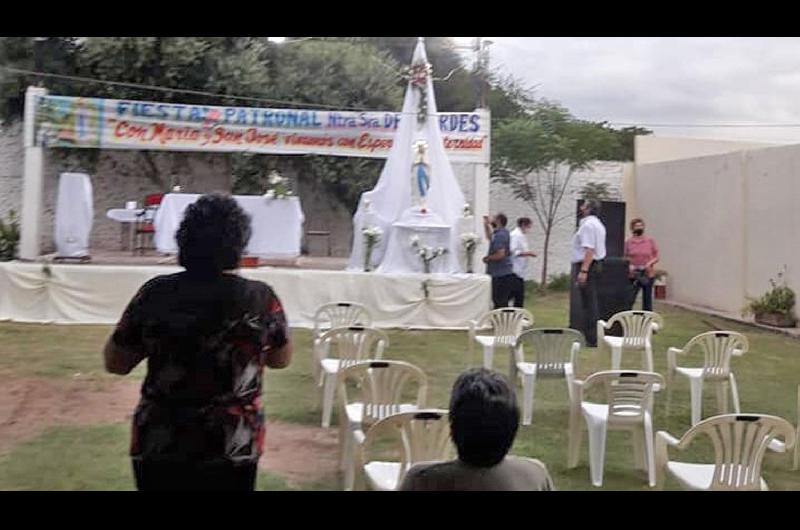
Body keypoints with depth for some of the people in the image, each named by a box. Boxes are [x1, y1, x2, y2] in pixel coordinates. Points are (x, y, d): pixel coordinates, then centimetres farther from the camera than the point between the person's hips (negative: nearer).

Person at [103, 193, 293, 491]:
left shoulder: (155, 294, -10)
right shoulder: (261, 299, -12)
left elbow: (114, 363, 2)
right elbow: (281, 360, 6)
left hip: (159, 447, 1)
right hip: (232, 450, 0)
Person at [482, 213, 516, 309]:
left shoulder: (500, 235, -18)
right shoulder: (502, 233, 14)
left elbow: (500, 254, -27)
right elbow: (490, 237, 35)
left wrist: (488, 258, -12)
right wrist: (486, 225, 23)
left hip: (501, 275, -10)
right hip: (504, 273, 10)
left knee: (500, 302, -8)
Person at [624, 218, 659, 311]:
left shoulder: (650, 241, 4)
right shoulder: (628, 242, 3)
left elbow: (656, 257, 6)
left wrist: (650, 263, -12)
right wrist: (629, 266, -13)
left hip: (648, 275, 1)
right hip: (633, 276, -1)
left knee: (647, 300, 7)